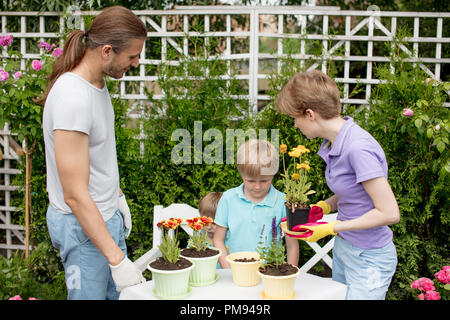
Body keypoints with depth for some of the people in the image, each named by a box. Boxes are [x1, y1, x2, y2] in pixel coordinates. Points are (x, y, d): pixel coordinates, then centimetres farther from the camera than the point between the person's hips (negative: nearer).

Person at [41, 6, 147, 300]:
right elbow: (75, 195, -29)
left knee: (119, 292, 19)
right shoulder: (72, 98, -29)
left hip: (106, 214, 9)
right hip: (81, 223, -9)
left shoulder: (98, 82, 2)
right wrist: (117, 259, -28)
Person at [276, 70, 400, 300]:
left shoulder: (359, 148, -26)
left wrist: (333, 227, -20)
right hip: (342, 249, 8)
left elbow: (389, 213, -25)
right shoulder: (333, 143, 1)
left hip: (369, 259, -8)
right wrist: (323, 207, -2)